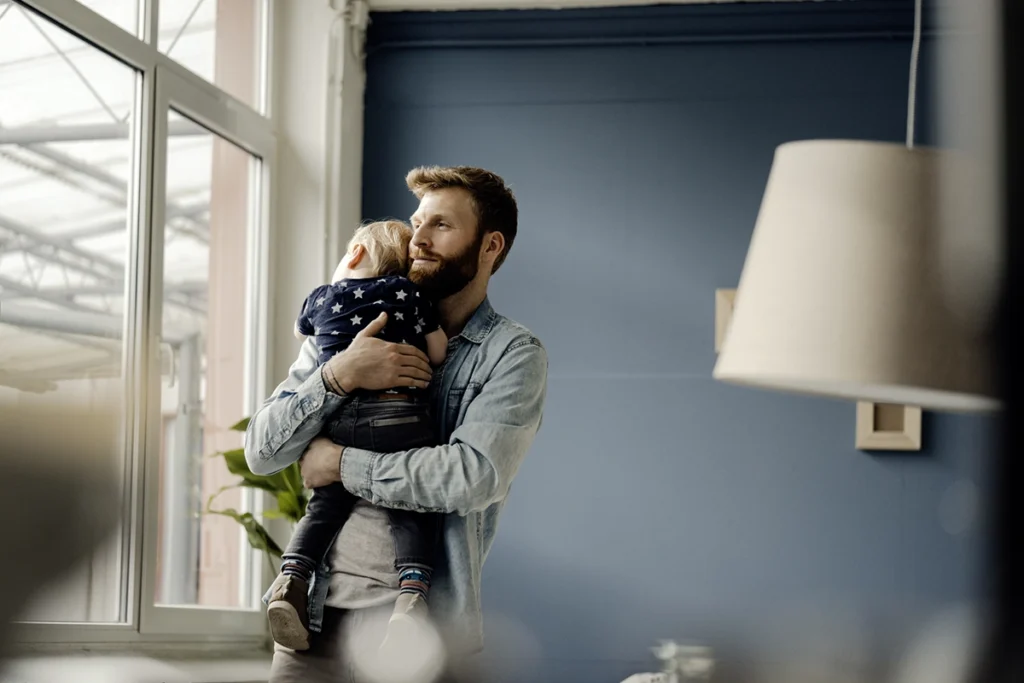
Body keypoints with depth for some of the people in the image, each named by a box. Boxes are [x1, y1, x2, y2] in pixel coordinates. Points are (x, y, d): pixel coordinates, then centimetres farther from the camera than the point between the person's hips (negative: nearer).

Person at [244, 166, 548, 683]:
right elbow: (260, 451, 5)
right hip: (317, 605, 4)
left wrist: (341, 462, -8)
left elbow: (473, 476, -17)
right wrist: (339, 376, -11)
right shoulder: (352, 330, 12)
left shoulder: (512, 354, -1)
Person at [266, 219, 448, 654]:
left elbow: (301, 331, 39)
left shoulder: (321, 298, 17)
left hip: (338, 418, 2)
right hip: (399, 414, -2)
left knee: (326, 504, 13)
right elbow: (439, 353, 12)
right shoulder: (407, 292, 11)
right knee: (412, 510, 1)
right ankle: (412, 594, -17)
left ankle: (291, 582, -3)